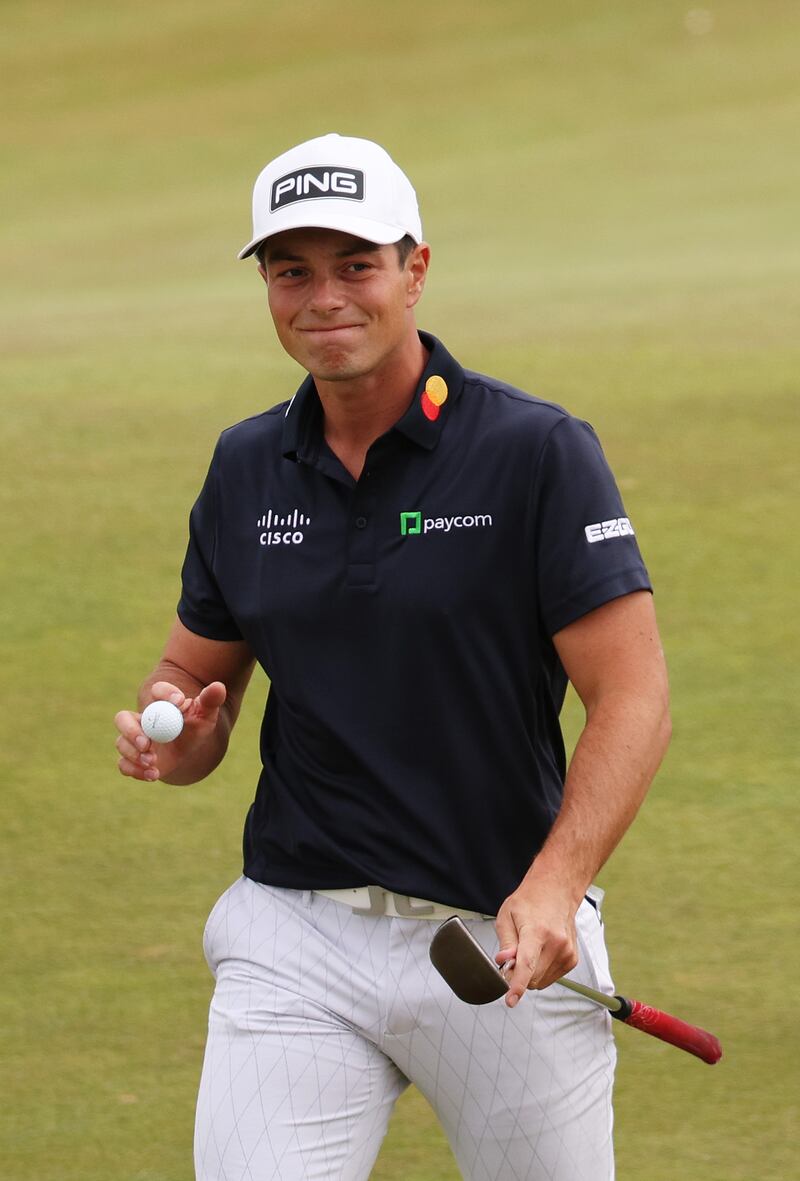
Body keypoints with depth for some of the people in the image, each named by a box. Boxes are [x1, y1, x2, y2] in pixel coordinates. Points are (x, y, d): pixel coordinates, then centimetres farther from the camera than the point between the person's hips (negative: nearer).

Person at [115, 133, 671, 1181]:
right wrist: (170, 730, -7)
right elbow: (195, 673, 18)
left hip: (506, 945, -3)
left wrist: (553, 887, -25)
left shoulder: (537, 452, -7)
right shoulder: (245, 469, 8)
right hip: (293, 938, 3)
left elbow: (633, 697, -11)